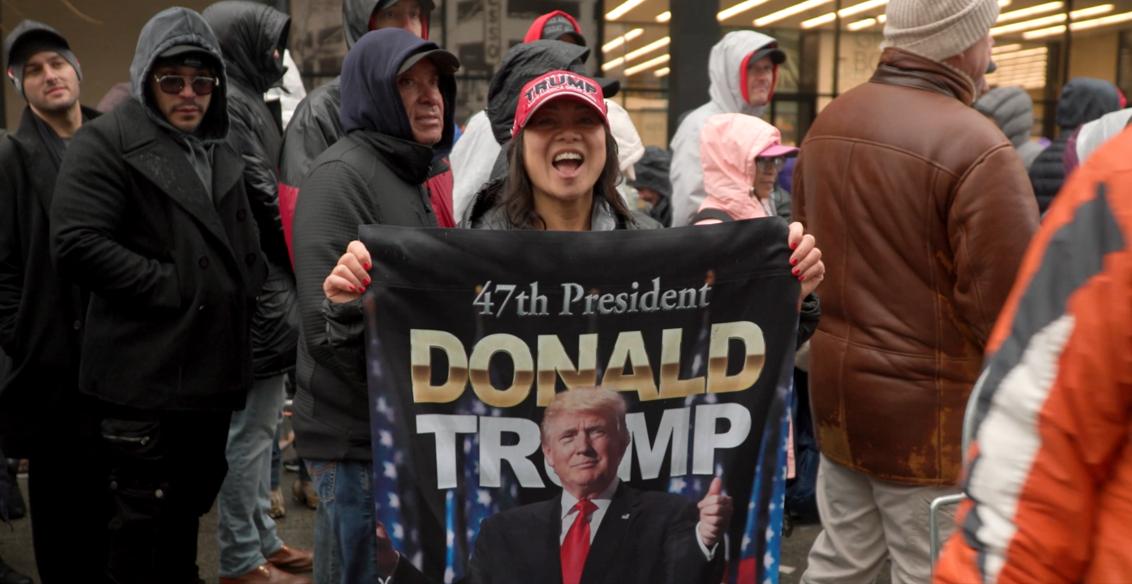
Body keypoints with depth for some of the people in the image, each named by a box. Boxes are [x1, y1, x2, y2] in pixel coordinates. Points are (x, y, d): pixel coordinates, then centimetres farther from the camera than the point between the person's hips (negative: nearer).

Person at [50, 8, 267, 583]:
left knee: (188, 513, 20)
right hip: (146, 378, -7)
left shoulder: (222, 155, 17)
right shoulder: (106, 141, -7)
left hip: (214, 373, 7)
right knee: (143, 524, 2)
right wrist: (173, 285, -18)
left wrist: (244, 295, 10)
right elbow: (76, 243, -20)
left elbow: (246, 250, 28)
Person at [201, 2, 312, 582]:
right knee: (248, 429, -2)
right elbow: (256, 199, -18)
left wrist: (284, 275, 8)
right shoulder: (224, 105, -14)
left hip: (262, 287, 10)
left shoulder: (243, 100, 17)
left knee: (259, 423, 16)